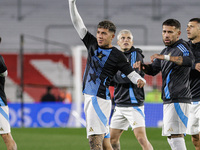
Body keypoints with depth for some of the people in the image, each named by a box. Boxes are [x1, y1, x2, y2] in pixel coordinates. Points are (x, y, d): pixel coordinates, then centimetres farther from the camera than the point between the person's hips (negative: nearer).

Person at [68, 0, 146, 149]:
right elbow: (78, 24, 12)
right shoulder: (92, 44, 10)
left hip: (101, 99, -7)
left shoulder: (117, 56, -6)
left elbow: (131, 73, -7)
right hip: (88, 97, 7)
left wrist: (140, 80, -29)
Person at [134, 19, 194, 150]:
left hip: (179, 99, -10)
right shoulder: (166, 51, 21)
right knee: (171, 136, 13)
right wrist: (142, 66, -1)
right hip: (168, 100, 10)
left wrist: (166, 57, -38)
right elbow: (153, 70, 21)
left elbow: (189, 60, -30)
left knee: (176, 134, -19)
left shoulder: (182, 47, -9)